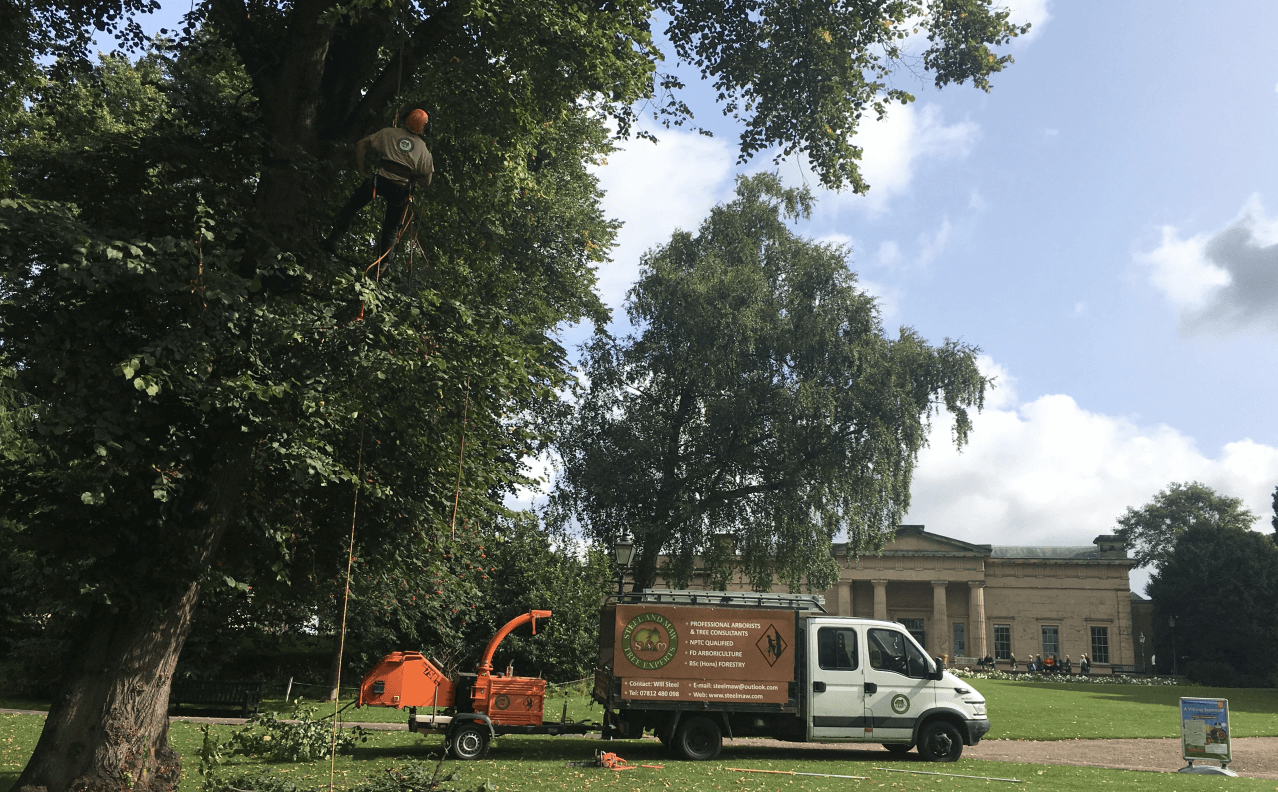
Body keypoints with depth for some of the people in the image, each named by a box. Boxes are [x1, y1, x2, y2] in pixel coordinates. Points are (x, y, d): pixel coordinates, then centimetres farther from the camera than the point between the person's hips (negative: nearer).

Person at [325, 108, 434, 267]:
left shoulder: (388, 133, 5)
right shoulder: (423, 149, 8)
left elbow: (361, 145, 5)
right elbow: (426, 180, 10)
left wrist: (360, 170, 11)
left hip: (379, 179, -1)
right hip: (401, 188, 1)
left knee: (351, 208, 20)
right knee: (391, 227, 19)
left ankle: (333, 240, 17)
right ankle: (383, 262, 24)